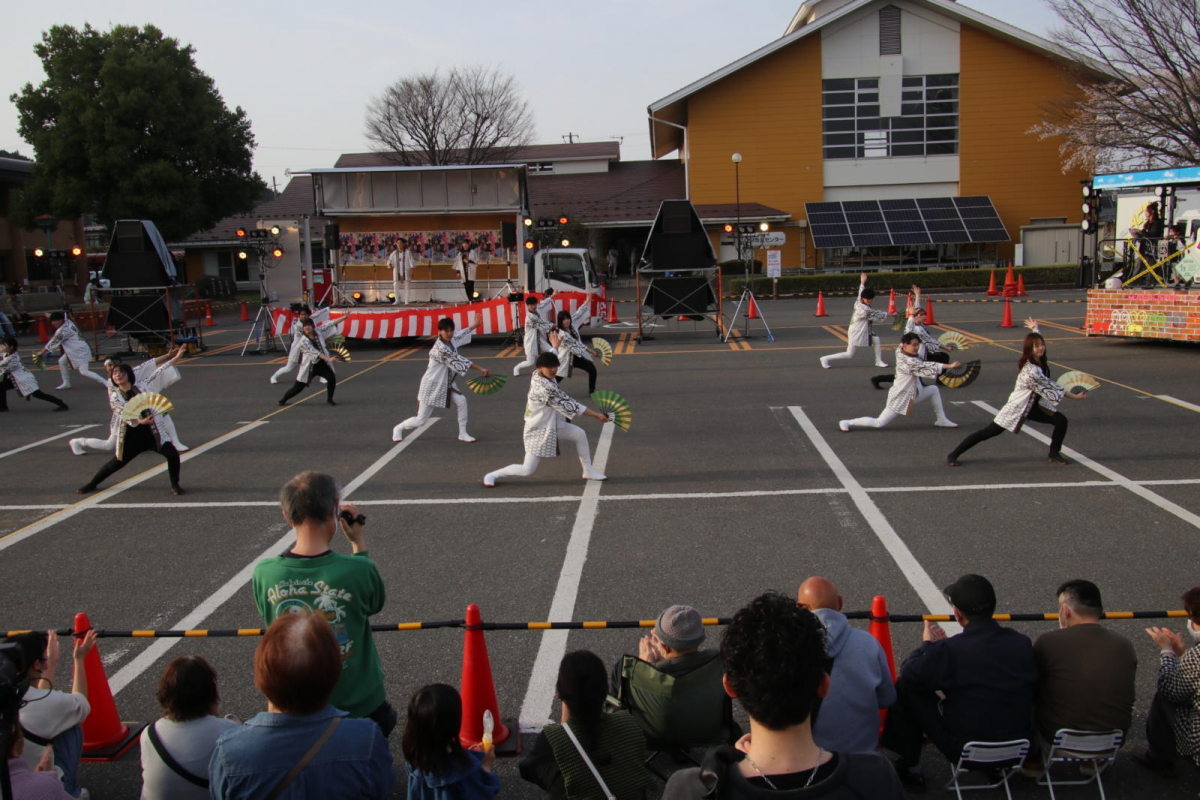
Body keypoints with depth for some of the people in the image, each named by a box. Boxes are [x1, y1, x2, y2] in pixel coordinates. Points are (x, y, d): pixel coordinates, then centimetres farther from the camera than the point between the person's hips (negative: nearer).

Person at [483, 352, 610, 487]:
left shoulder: (536, 375, -7)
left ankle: (588, 471, 16)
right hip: (538, 430, -10)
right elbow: (568, 405, -28)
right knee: (527, 471, -4)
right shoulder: (544, 388, -31)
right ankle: (493, 475, 16)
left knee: (579, 434, 2)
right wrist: (597, 415, -24)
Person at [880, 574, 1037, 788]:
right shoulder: (1023, 644, -9)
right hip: (1017, 750, 5)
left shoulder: (949, 650, -23)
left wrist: (927, 644, 11)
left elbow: (909, 672, -8)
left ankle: (909, 764, 19)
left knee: (907, 686, 6)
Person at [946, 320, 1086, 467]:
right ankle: (954, 454, 0)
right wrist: (1074, 396, -16)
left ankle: (1054, 454, 14)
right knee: (988, 432, -6)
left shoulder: (1039, 362, -1)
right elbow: (1050, 387, -22)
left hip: (1033, 405, 9)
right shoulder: (1031, 370, -28)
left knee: (1061, 420, -4)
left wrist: (1035, 328, 36)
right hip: (1017, 407, -9)